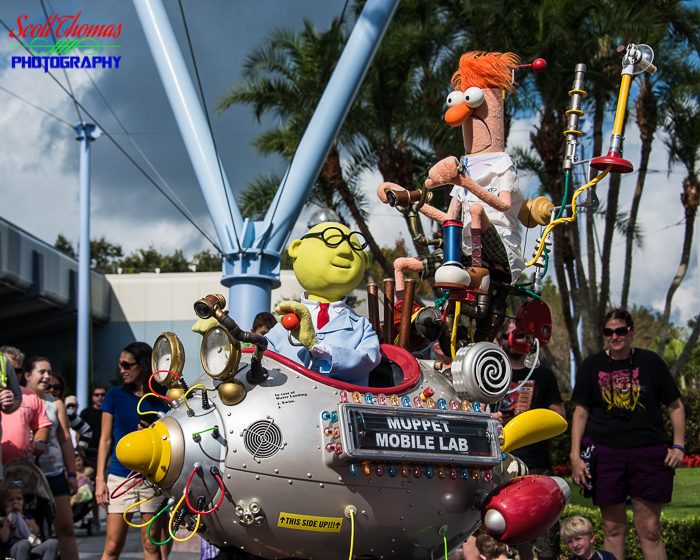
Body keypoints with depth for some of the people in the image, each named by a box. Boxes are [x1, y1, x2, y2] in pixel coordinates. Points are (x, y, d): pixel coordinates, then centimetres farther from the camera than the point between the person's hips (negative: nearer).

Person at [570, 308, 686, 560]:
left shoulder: (650, 362, 5)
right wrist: (575, 455, -2)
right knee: (613, 528, 3)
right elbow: (581, 413, 6)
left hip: (648, 453, 0)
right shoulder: (591, 366, 6)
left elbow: (675, 406, 10)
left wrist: (678, 446, 0)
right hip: (605, 452, 1)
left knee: (650, 531, -1)